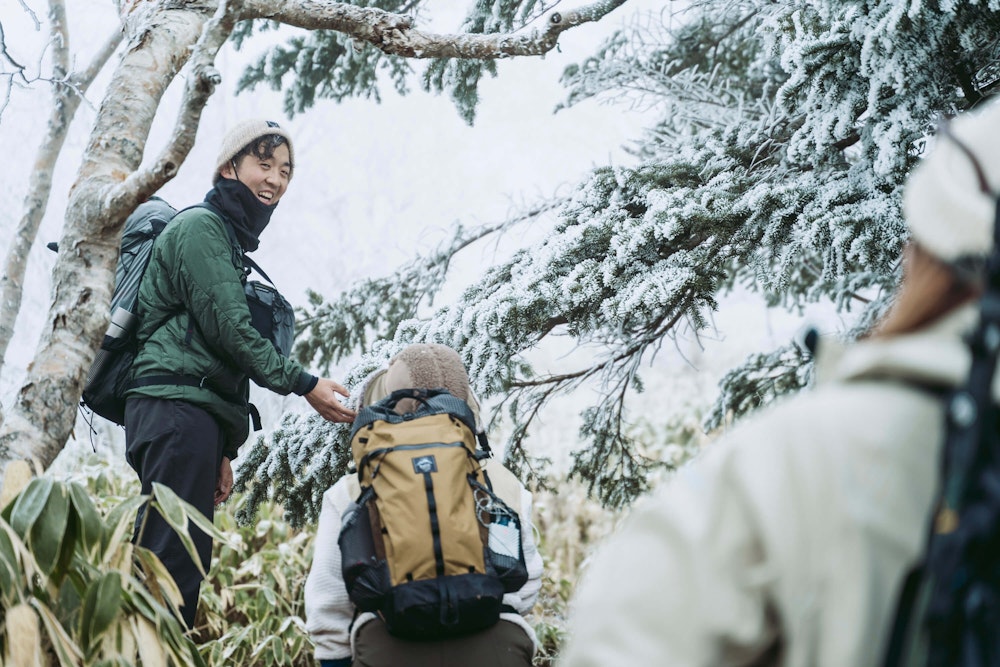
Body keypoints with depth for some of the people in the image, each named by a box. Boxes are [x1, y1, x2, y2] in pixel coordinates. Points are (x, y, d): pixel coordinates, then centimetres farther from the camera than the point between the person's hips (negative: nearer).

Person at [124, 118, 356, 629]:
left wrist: (222, 449, 22)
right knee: (173, 566, -18)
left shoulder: (231, 241, 28)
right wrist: (303, 384, -4)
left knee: (183, 568, 3)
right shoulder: (200, 227, -1)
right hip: (178, 409, -10)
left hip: (200, 416, 10)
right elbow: (228, 326, -10)